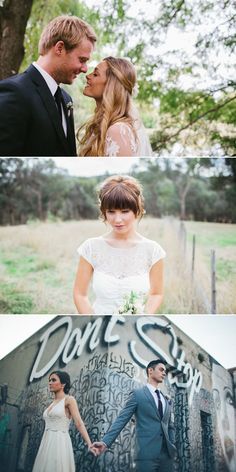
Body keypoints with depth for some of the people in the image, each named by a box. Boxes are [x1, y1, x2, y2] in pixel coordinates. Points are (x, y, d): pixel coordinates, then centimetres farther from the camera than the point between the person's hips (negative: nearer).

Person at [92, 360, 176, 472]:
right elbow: (121, 420, -6)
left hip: (167, 454, 5)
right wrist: (105, 442, -16)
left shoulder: (167, 400, 18)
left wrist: (172, 446, 7)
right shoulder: (137, 394, 1)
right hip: (147, 453, -5)